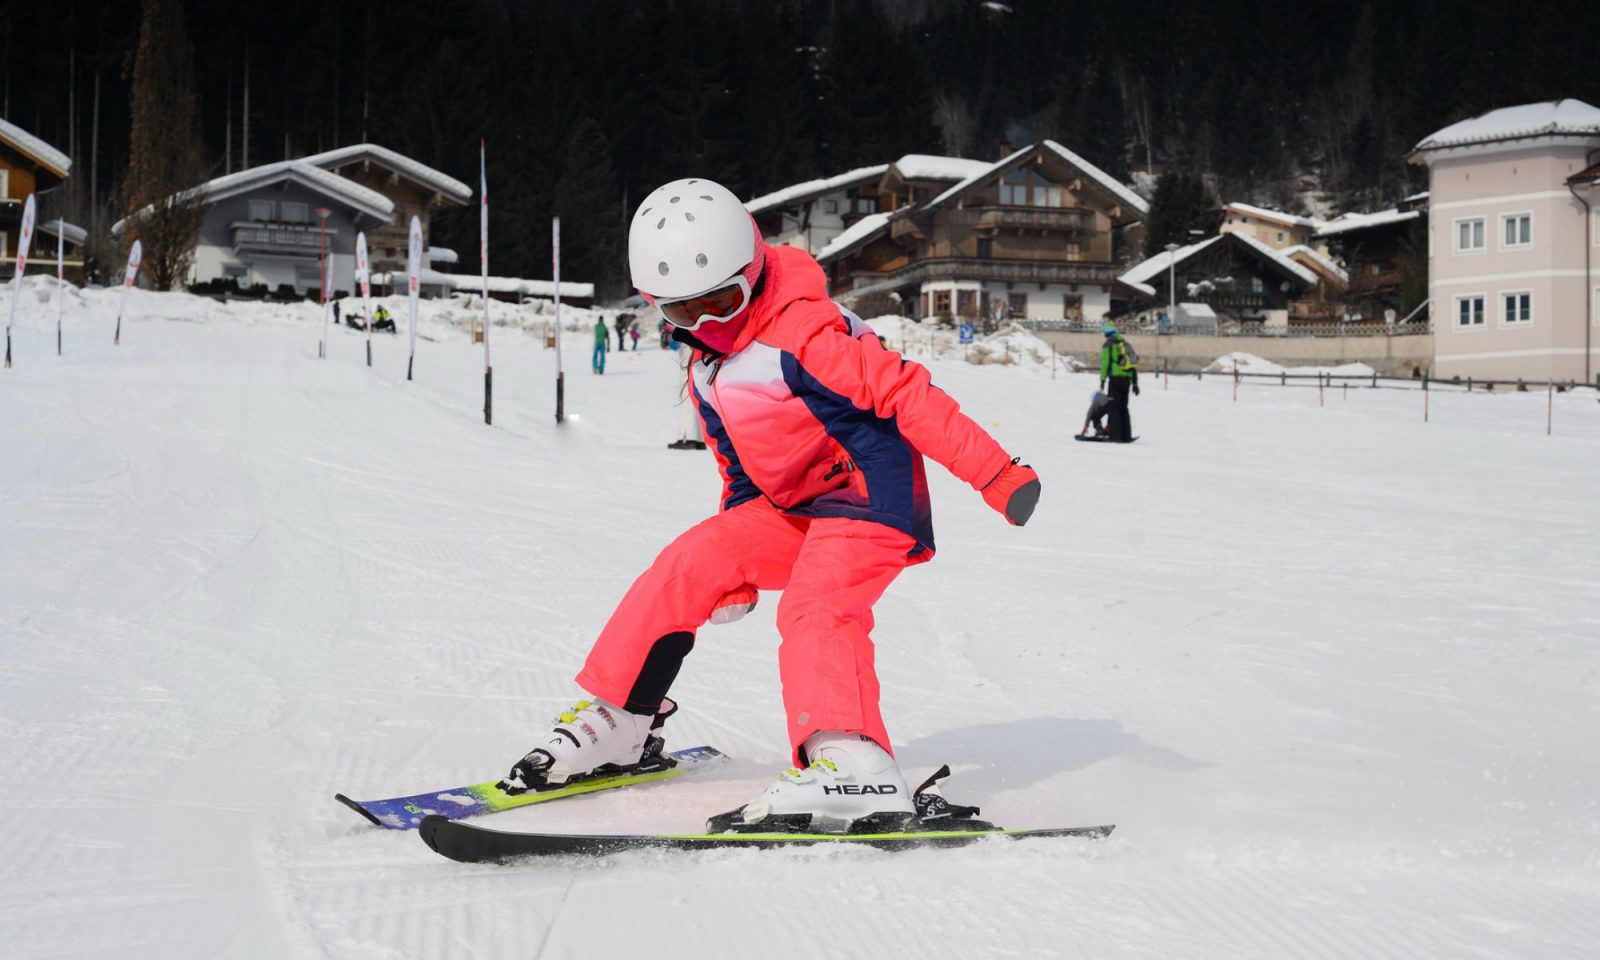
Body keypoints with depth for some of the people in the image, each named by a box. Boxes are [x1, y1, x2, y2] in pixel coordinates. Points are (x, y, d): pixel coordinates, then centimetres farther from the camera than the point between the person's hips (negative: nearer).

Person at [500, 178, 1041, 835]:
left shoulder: (803, 336, -22)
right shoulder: (706, 369, 7)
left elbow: (907, 395, -26)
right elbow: (738, 466, 20)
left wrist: (998, 475, -30)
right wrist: (738, 568, 24)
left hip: (869, 496, -9)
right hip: (792, 505, 9)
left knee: (815, 606, -30)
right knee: (688, 566, 0)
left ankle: (852, 767, -46)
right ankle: (617, 722, 13)